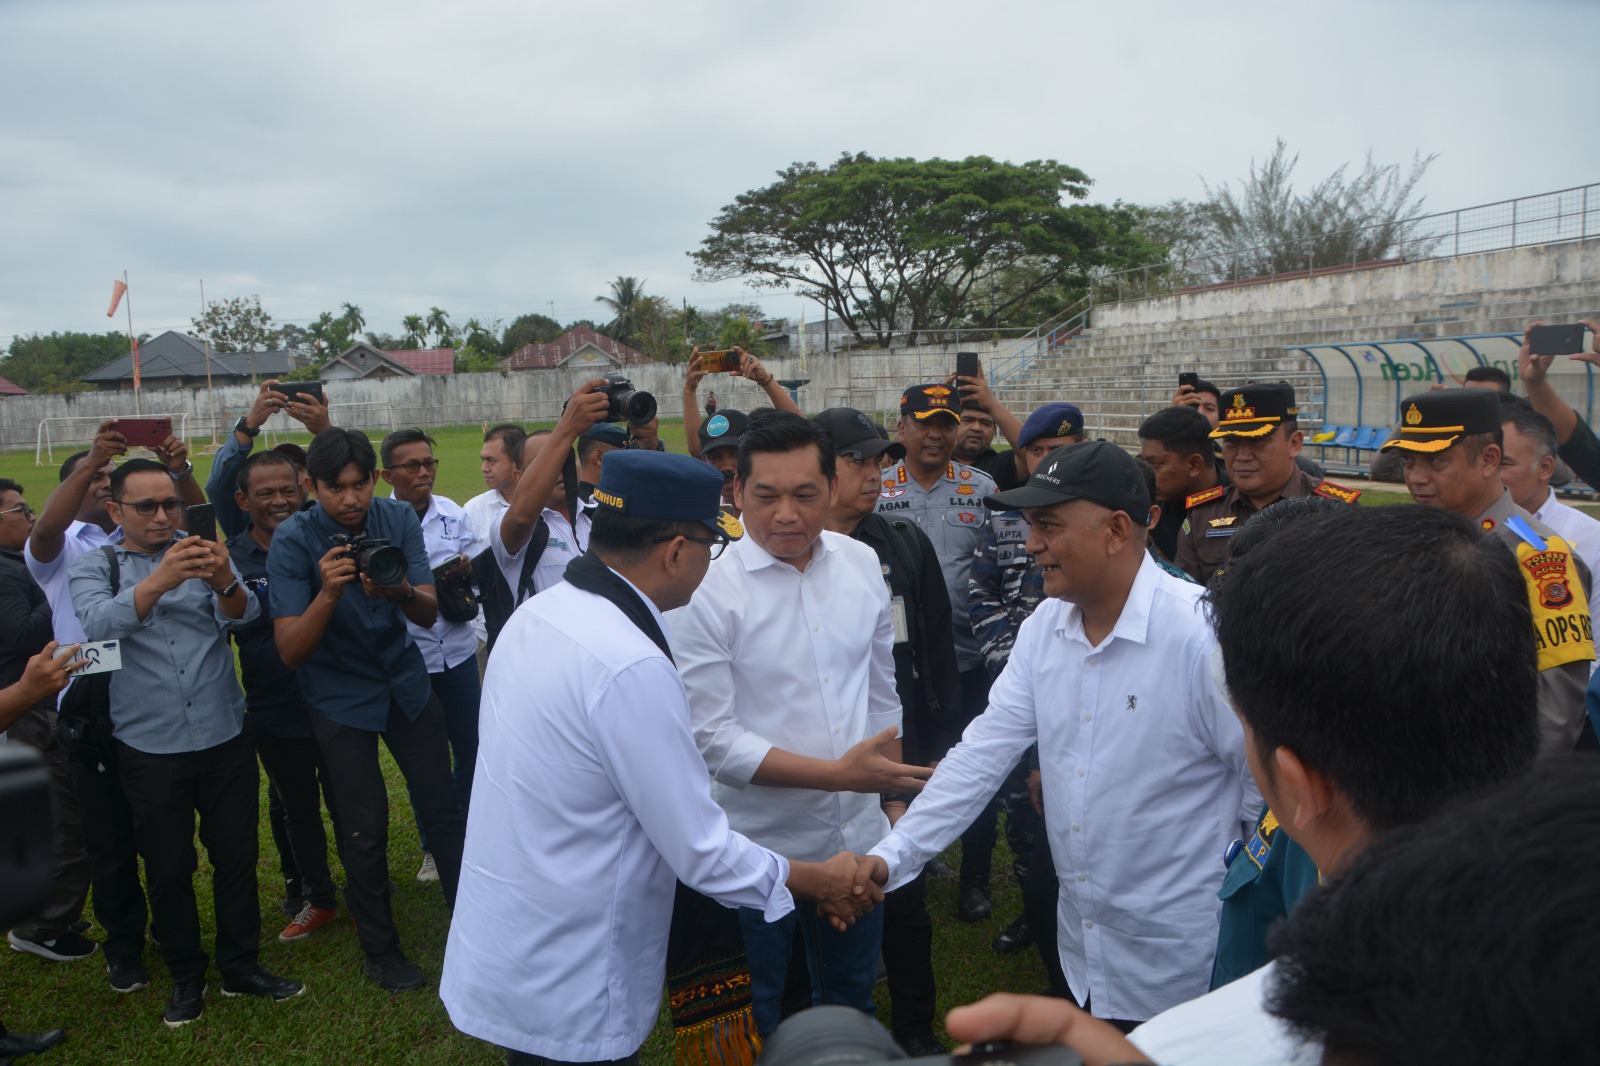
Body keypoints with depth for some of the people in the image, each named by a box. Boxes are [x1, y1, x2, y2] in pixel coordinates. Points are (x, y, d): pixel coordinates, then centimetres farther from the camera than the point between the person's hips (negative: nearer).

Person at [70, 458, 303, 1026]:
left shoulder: (205, 556, 5)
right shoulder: (94, 566, 1)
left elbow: (243, 614, -14)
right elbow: (98, 623, -20)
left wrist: (224, 582, -38)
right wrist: (159, 581, -40)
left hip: (226, 738, 1)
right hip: (150, 748, -1)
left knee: (237, 856, 9)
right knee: (168, 869, 11)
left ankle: (241, 966, 27)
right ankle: (186, 975, 30)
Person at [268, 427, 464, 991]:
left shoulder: (398, 518, -10)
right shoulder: (294, 539, -19)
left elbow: (429, 614, -13)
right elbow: (291, 651, -22)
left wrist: (401, 592, -36)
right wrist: (328, 592, -39)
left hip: (405, 680, 3)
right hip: (341, 696, -3)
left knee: (442, 807, 5)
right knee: (365, 827, 0)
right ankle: (380, 951, 20)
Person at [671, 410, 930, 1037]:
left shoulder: (862, 565, -2)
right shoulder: (705, 590, -18)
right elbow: (712, 738, -19)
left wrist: (893, 797, 12)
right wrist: (838, 772, -23)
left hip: (859, 836, 4)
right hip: (759, 849, -4)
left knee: (852, 998, 24)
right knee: (756, 1018, 17)